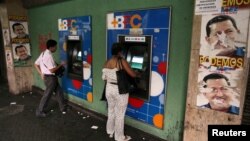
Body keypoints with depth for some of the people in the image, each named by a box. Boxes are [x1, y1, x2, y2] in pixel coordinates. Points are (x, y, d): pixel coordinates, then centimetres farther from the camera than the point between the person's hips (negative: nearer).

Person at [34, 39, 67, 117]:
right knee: (47, 95, 3)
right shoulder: (49, 56, -22)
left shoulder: (43, 54, 9)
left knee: (59, 91, 16)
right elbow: (52, 70, -24)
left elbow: (36, 64, 13)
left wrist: (41, 73, 10)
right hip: (50, 78, -10)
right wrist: (61, 65, -13)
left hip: (47, 76, 10)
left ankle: (63, 108, 26)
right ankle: (39, 112, 17)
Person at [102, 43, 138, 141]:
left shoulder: (107, 62, 2)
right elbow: (133, 75, -17)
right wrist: (137, 73, 5)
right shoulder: (122, 61, -18)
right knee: (120, 114, 7)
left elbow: (104, 78, 7)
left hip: (109, 88, 7)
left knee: (111, 111, 22)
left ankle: (110, 132, 40)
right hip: (120, 90, -6)